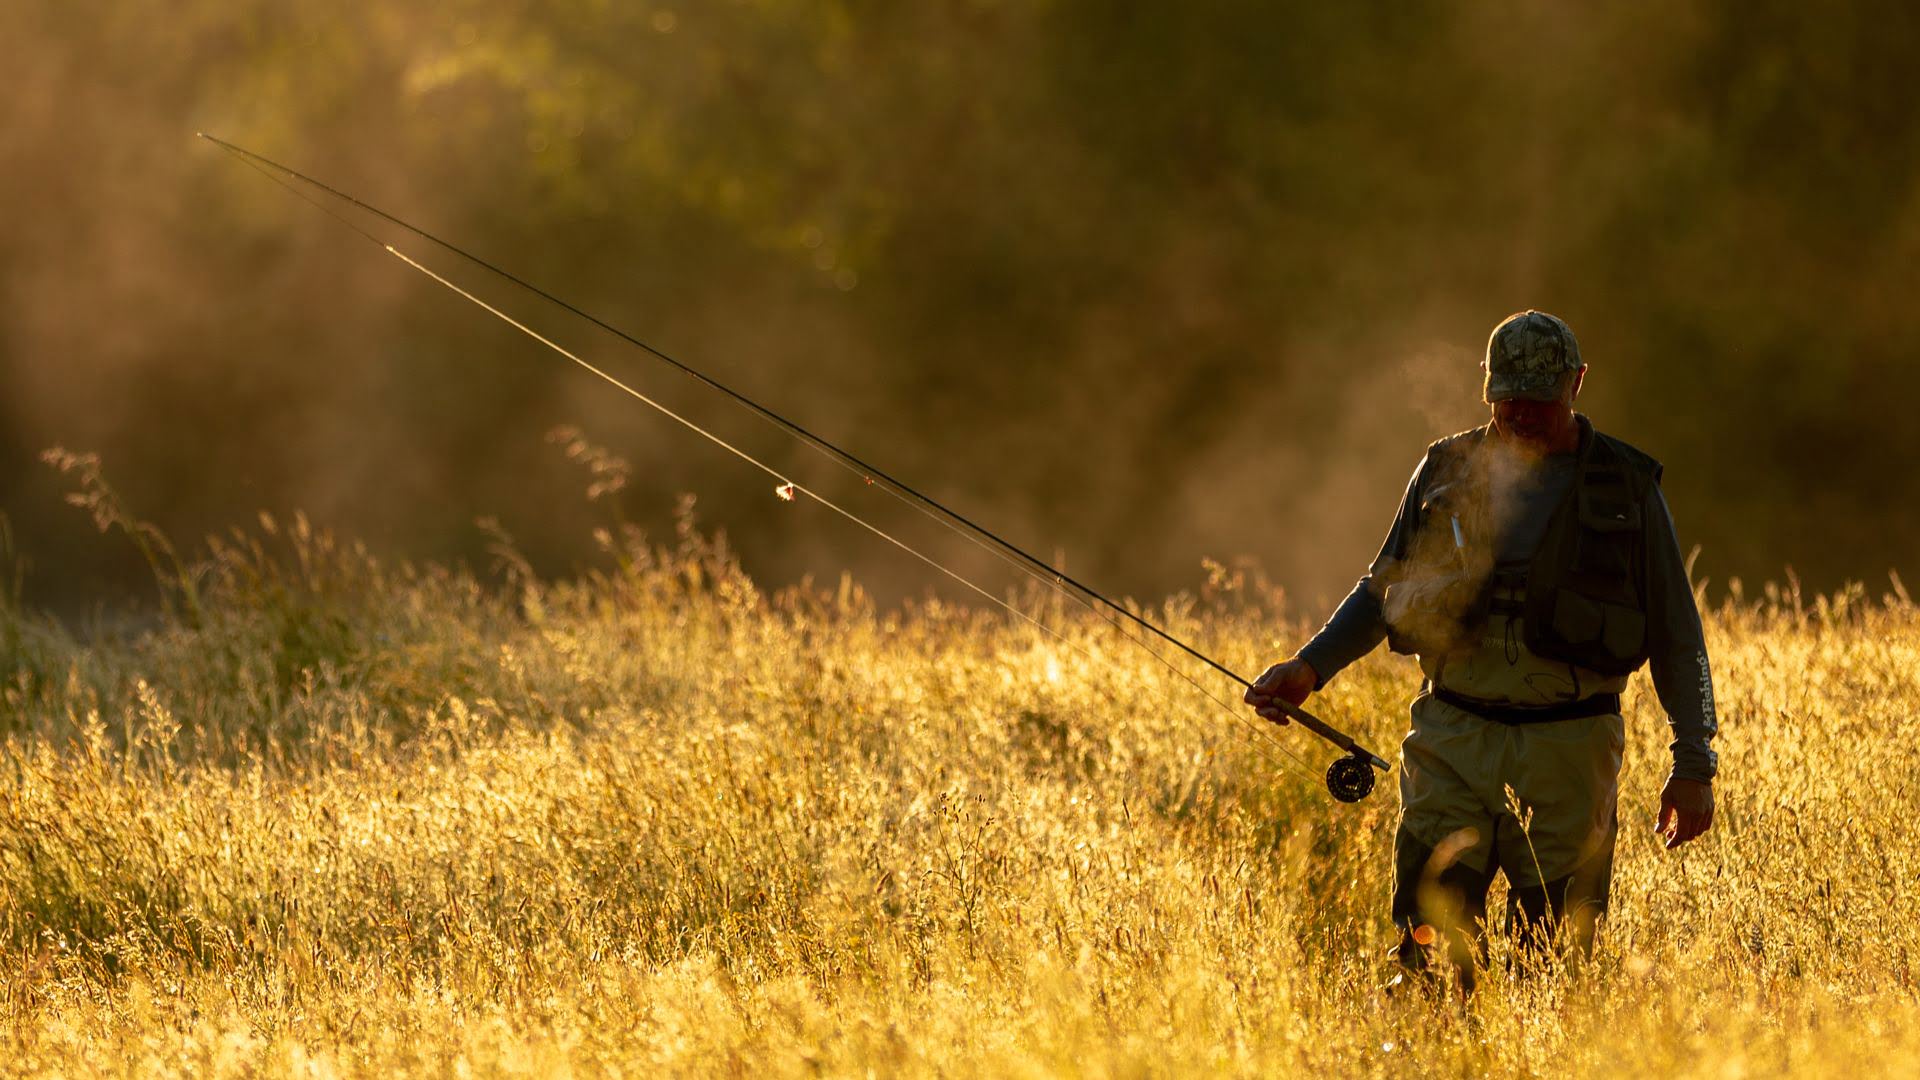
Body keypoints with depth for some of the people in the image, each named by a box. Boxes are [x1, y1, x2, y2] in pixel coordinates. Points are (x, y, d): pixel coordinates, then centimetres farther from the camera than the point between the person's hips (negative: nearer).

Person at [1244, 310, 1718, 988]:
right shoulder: (1447, 471, 9)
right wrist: (1310, 666, 1)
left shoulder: (1626, 486, 3)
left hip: (1567, 753, -1)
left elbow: (1676, 634, 5)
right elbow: (1384, 590, 17)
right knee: (1430, 945, -9)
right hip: (1453, 741, 2)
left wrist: (1694, 764, -1)